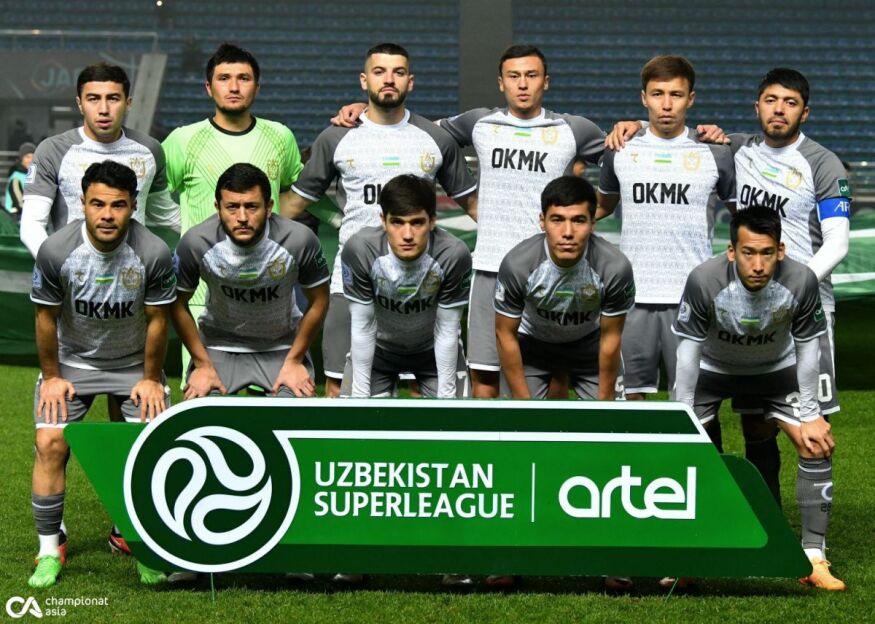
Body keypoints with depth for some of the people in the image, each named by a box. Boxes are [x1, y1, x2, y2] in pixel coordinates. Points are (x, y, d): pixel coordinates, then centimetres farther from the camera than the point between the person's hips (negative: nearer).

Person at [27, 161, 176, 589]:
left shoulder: (154, 253, -24)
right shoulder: (56, 250, -23)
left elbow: (156, 320, -10)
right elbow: (46, 317, -7)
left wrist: (150, 379, -2)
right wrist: (51, 376, -2)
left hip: (134, 362, 0)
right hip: (72, 362, 0)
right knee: (50, 444, -13)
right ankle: (49, 550, 0)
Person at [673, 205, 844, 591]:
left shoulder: (801, 281, -31)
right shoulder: (704, 280, -36)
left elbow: (807, 346, -15)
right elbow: (688, 349, -22)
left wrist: (810, 415, -9)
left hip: (776, 369, 1)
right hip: (712, 368, -1)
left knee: (818, 443, -11)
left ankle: (814, 559, -1)